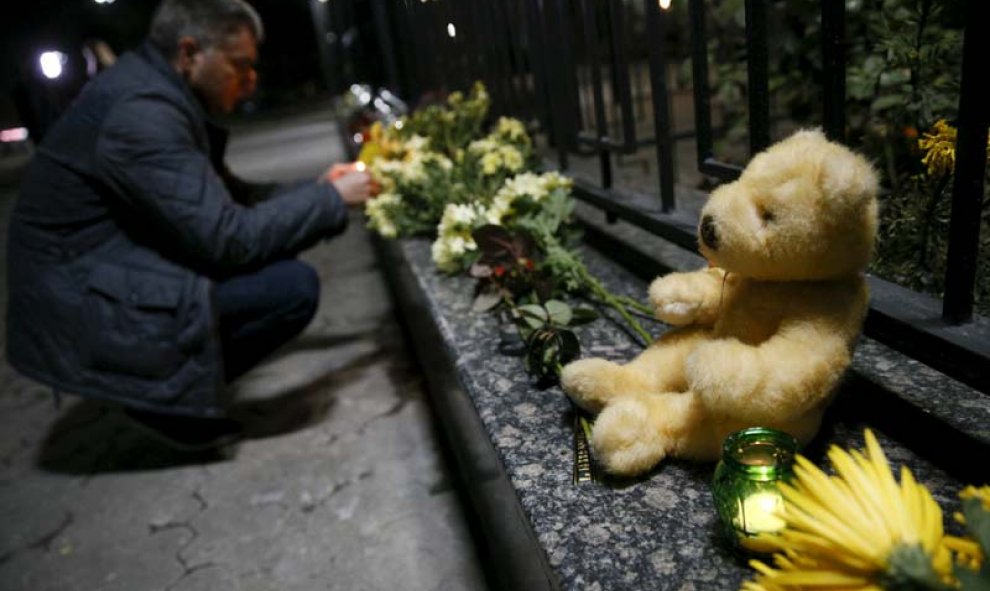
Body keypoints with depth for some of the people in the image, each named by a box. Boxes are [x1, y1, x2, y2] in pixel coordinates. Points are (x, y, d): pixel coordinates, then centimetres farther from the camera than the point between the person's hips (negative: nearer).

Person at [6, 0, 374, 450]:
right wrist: (331, 200, -15)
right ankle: (165, 395, -3)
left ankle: (170, 380, 9)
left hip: (112, 268, 10)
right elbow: (227, 239, -26)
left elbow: (225, 196, 15)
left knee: (277, 255, 10)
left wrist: (315, 191, 5)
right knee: (295, 287, -20)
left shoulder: (156, 93, 8)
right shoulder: (141, 111, -22)